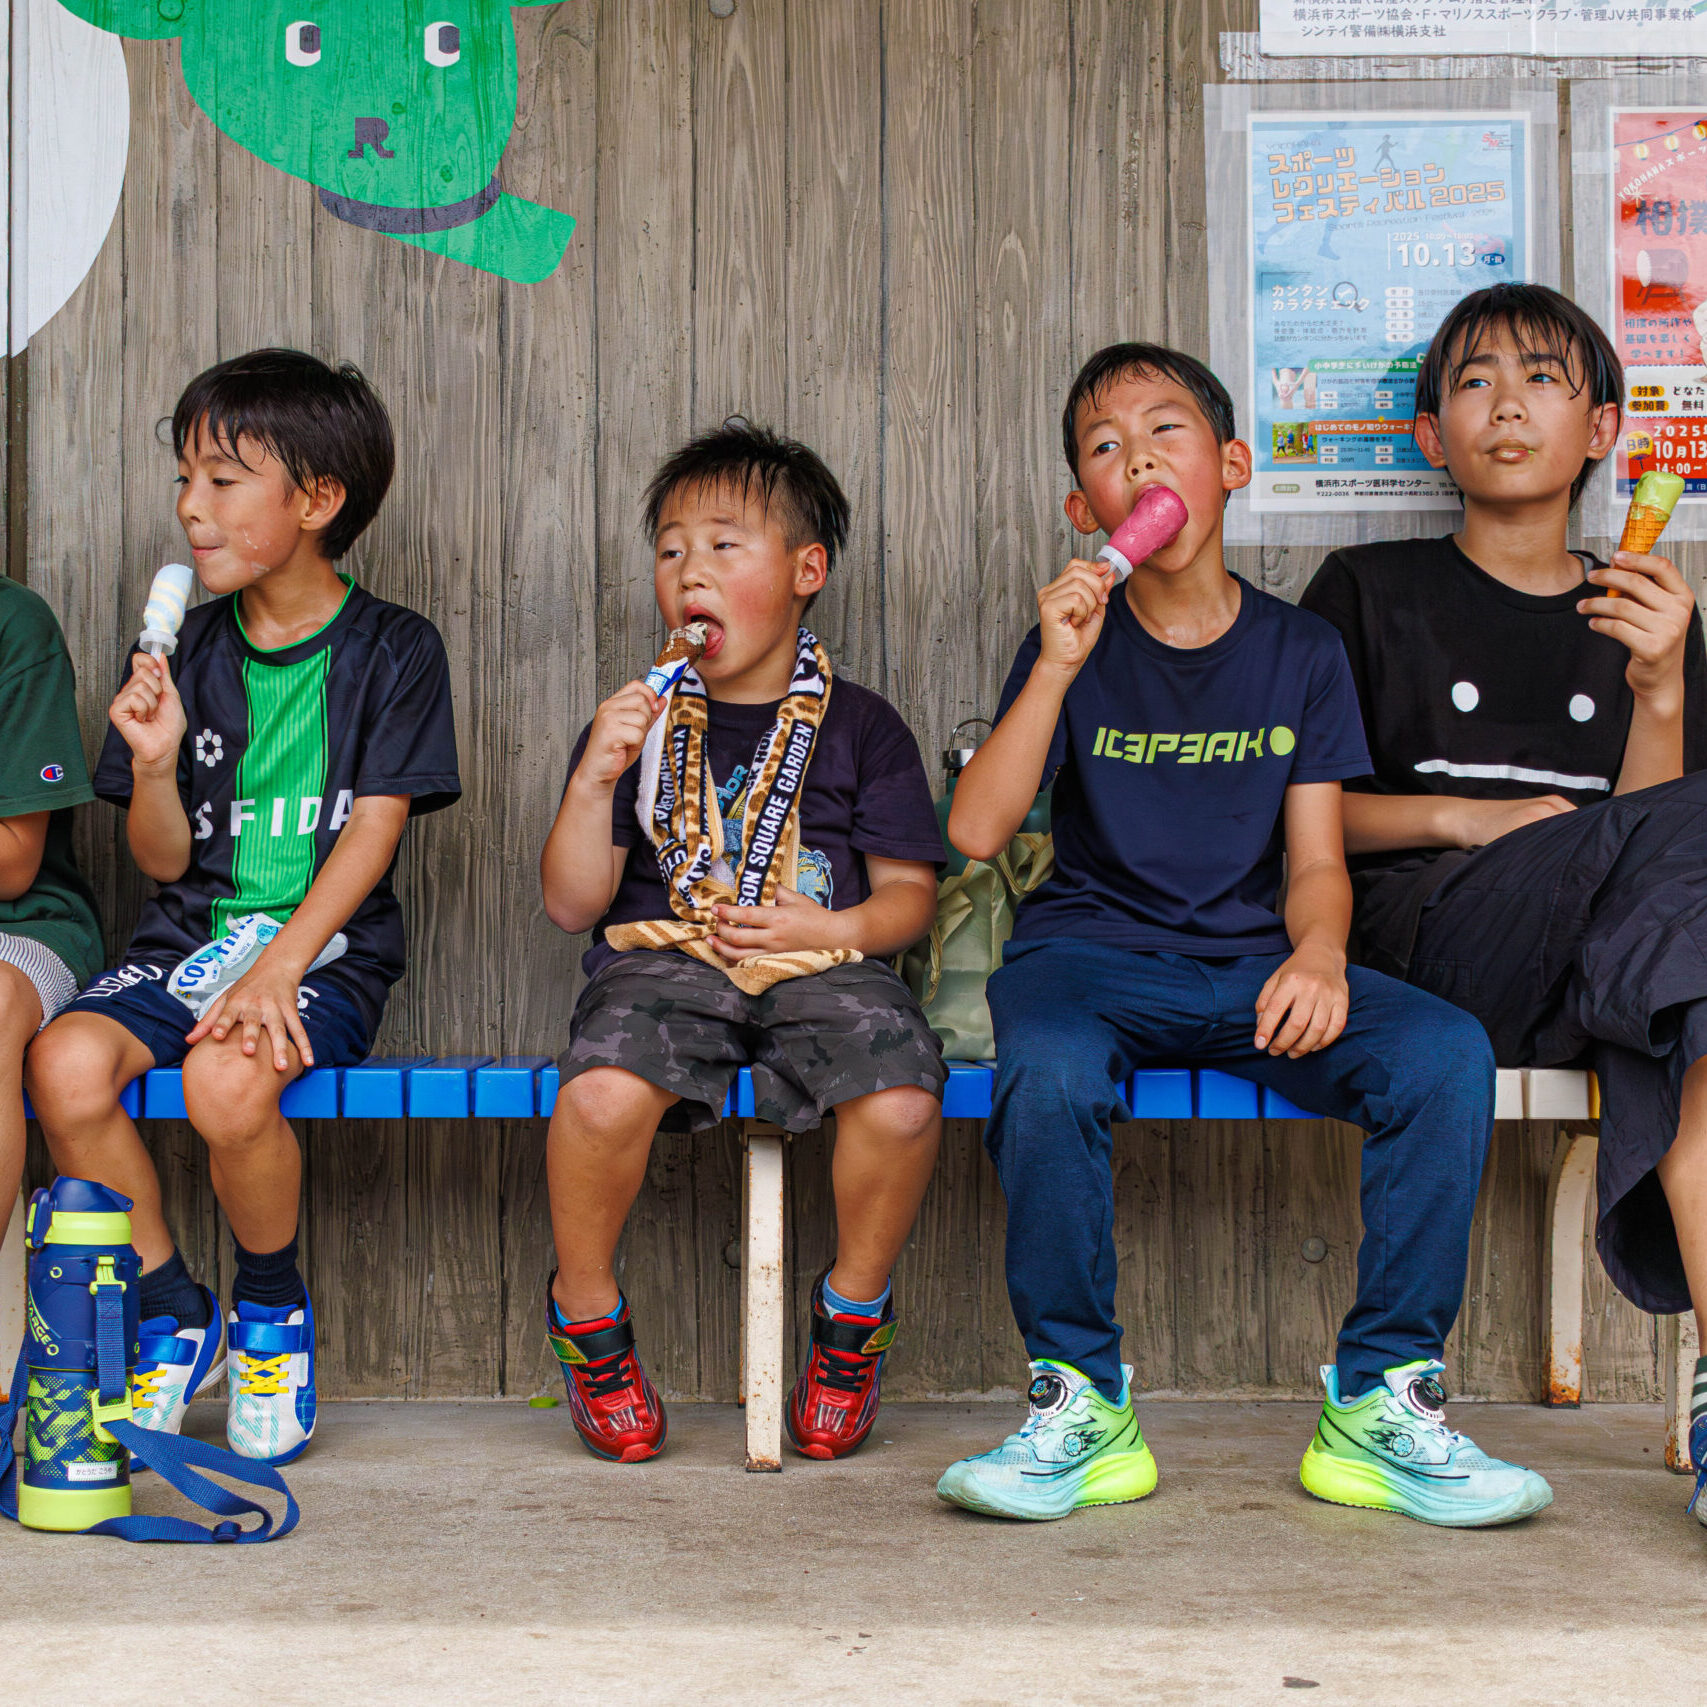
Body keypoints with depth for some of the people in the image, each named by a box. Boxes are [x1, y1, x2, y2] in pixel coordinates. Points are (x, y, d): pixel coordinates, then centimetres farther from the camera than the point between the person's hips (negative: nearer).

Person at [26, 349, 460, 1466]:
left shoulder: (394, 652, 0)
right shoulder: (189, 650, 10)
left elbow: (371, 834, -8)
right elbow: (165, 859, 10)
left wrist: (279, 966, -21)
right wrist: (156, 762, -11)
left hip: (327, 948, -4)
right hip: (191, 934, 4)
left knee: (229, 1080, -34)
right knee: (66, 1062, -26)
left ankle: (275, 1309, -2)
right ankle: (175, 1315, -3)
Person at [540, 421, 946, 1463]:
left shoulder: (861, 729, 11)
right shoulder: (640, 725, 12)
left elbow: (909, 893, 9)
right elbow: (573, 906, 7)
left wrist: (831, 928, -11)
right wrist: (595, 780, -7)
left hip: (822, 965, 0)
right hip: (664, 958, 0)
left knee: (902, 1099, -31)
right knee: (604, 1093, -33)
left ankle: (855, 1308, 0)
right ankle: (587, 1307, -2)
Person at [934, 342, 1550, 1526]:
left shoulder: (1300, 651, 9)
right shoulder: (1074, 644, 5)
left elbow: (1316, 860, 3)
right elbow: (976, 832, -7)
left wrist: (1318, 955, -20)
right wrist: (1055, 672, -17)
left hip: (1250, 964, 2)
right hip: (1092, 952, -1)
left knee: (1447, 1053, -26)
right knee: (1049, 1074, -37)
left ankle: (1382, 1406, -15)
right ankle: (1084, 1412, -17)